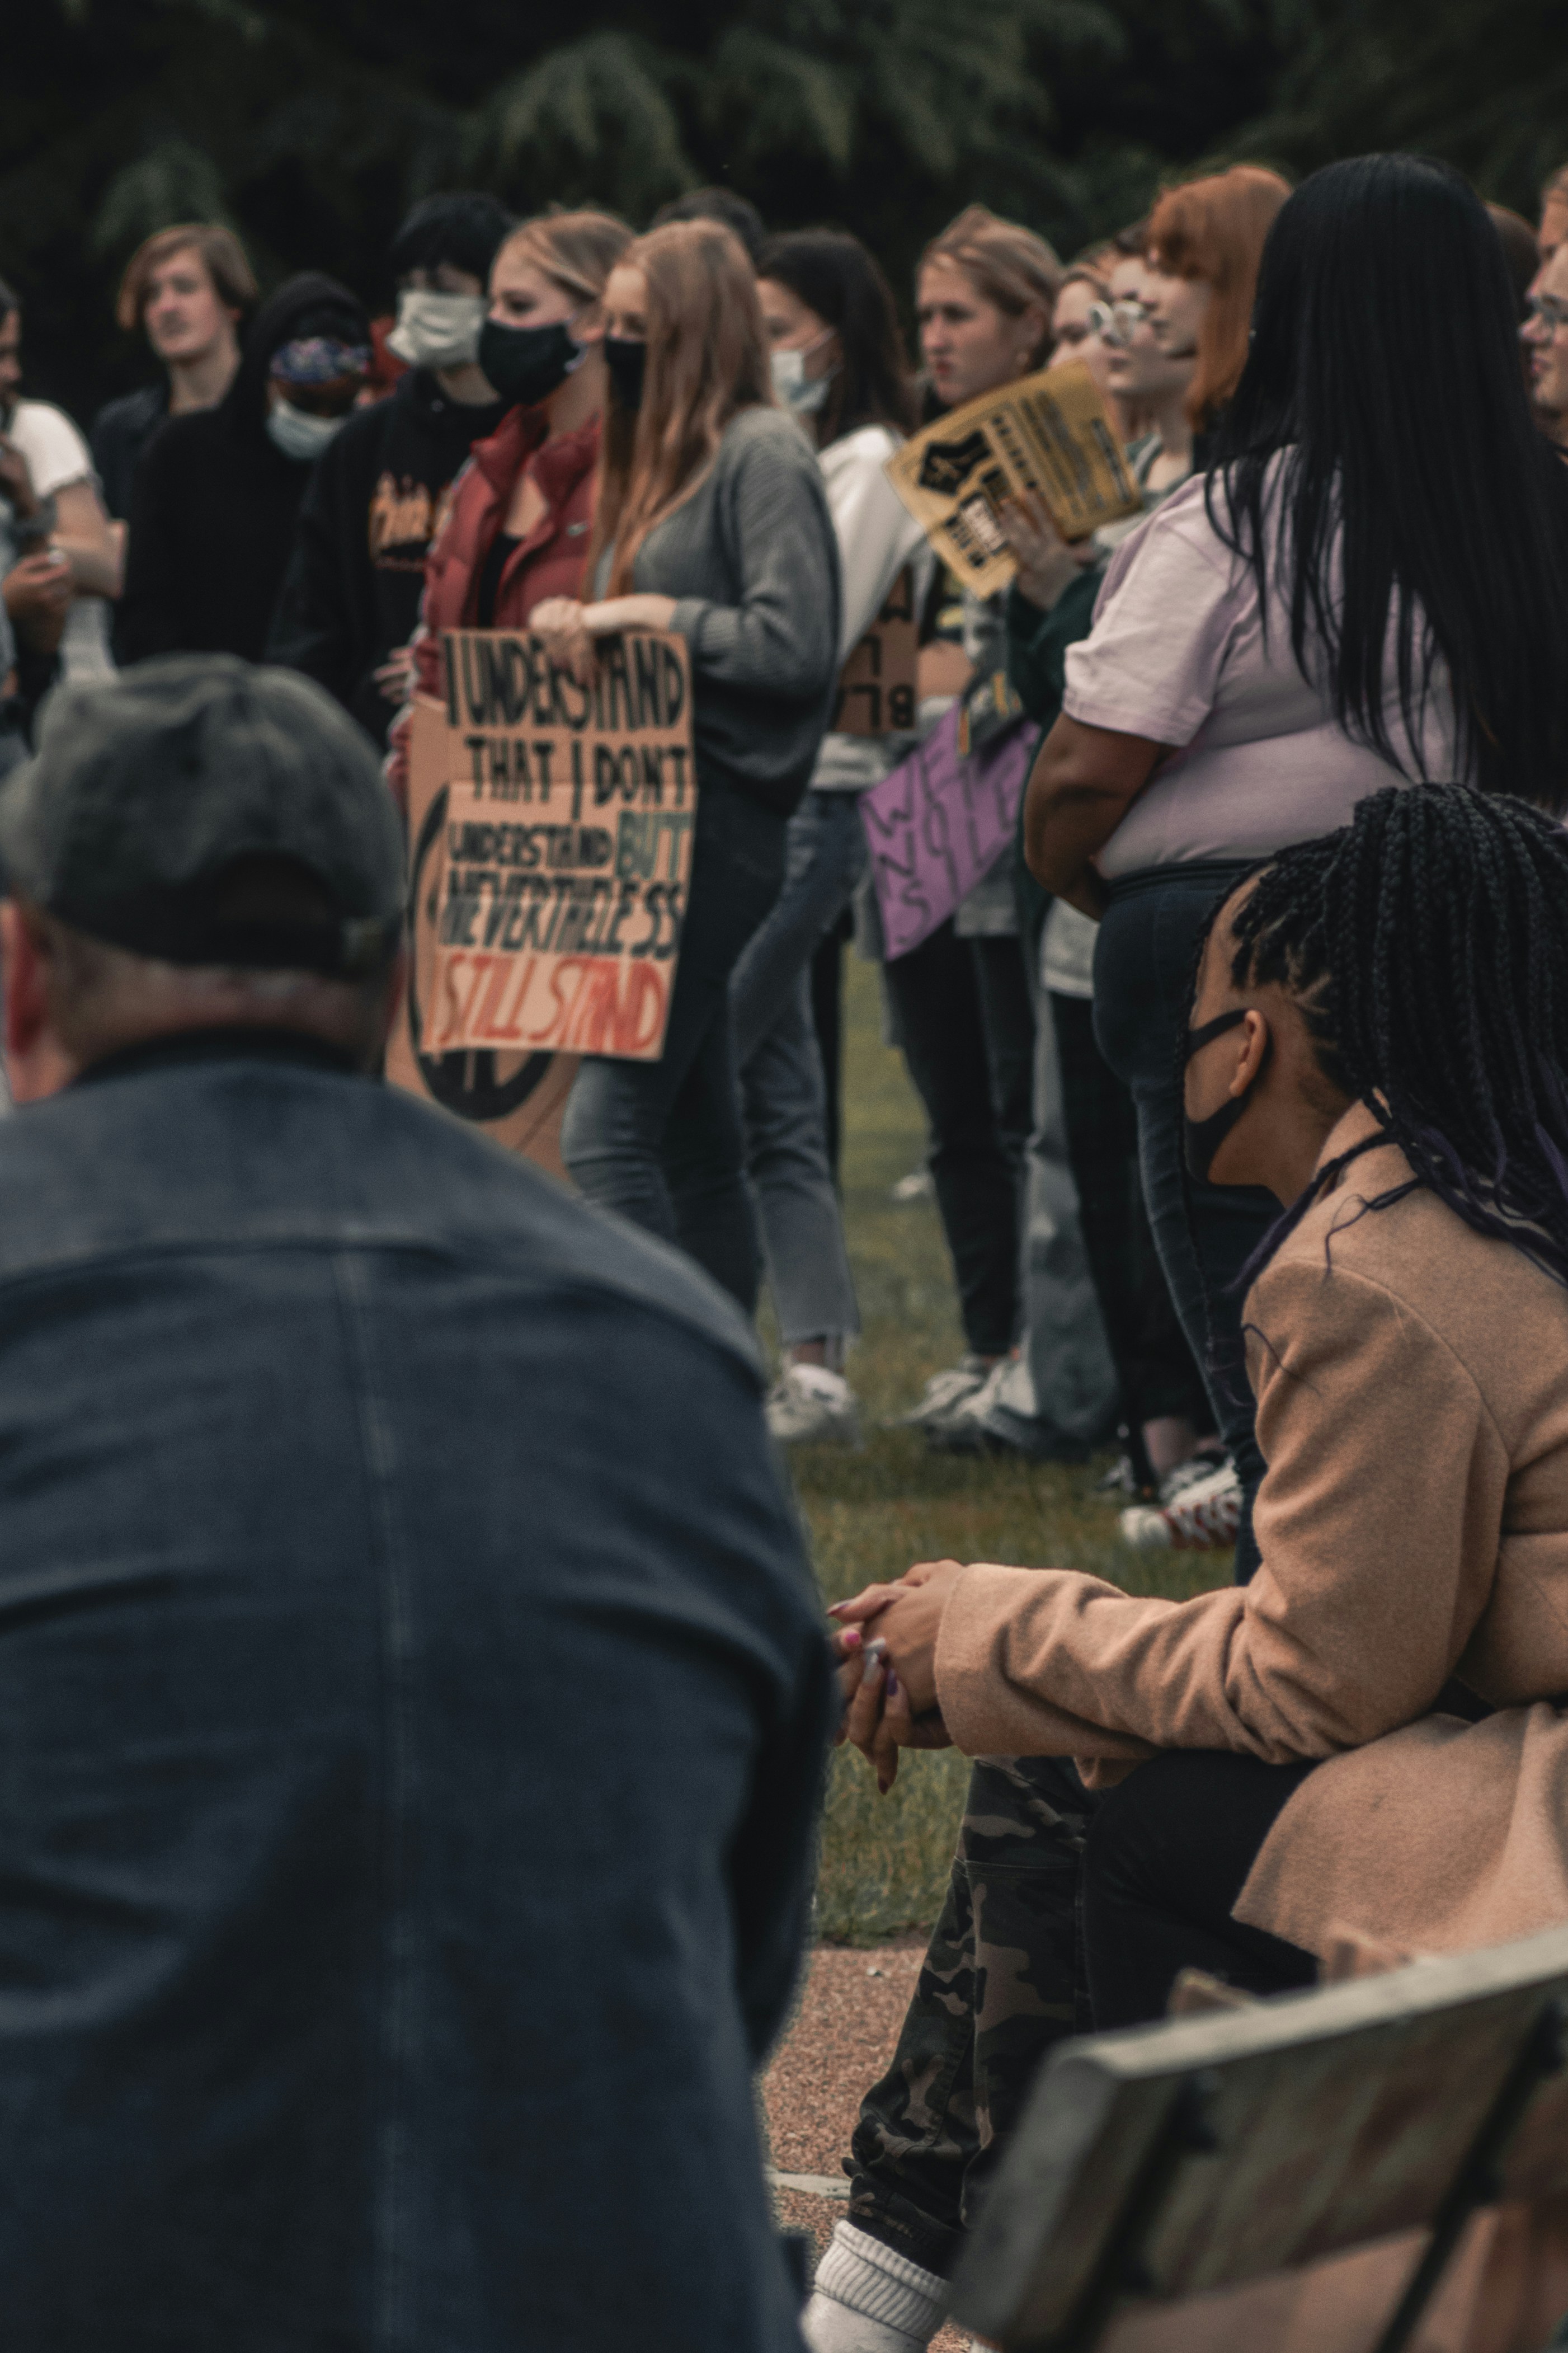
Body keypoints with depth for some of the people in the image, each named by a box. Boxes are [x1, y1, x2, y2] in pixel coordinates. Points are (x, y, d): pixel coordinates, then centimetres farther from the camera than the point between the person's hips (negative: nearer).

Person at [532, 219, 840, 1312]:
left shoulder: (763, 454, -9)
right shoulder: (662, 455, 19)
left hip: (717, 821, -10)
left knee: (608, 1125, -16)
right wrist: (578, 623, 5)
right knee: (699, 1144, 11)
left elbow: (793, 647, -18)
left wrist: (649, 614, -13)